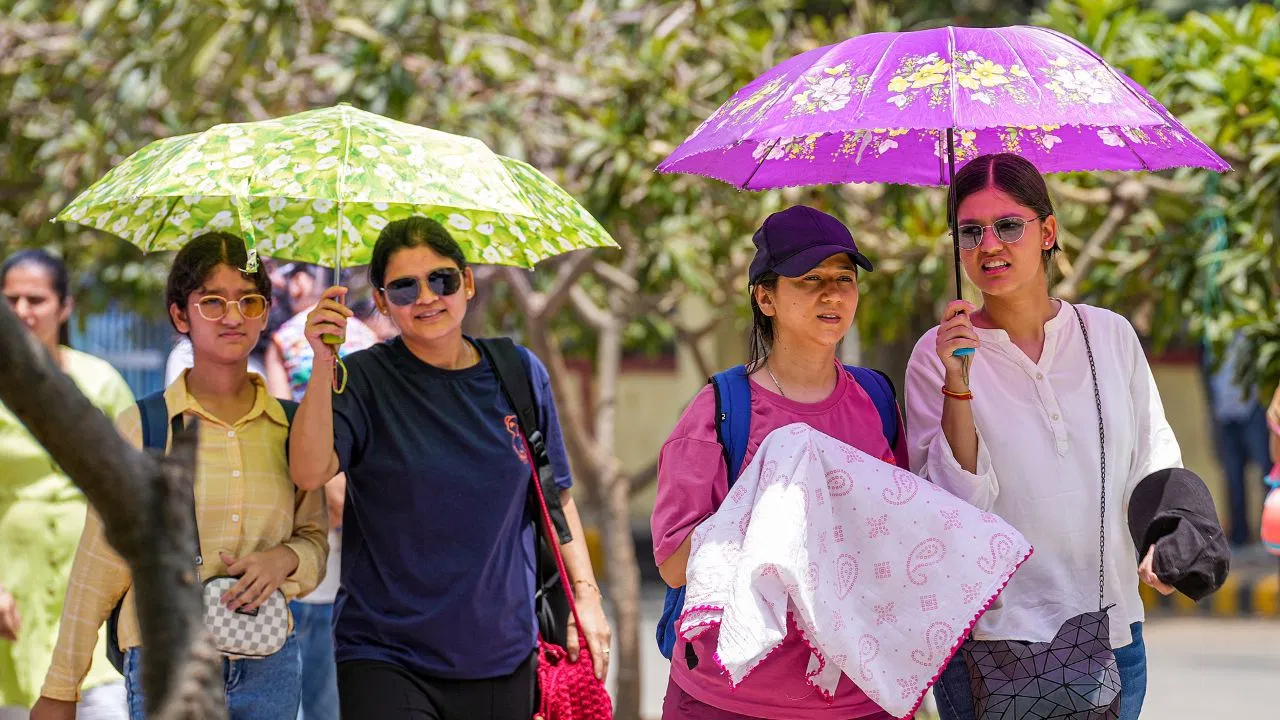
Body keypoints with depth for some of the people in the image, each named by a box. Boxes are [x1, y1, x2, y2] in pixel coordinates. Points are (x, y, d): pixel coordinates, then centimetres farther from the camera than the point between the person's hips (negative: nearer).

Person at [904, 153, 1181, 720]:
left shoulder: (1111, 336, 4)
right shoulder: (938, 355, -4)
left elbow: (1154, 461, 13)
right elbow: (950, 503, -10)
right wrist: (958, 386, -20)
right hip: (992, 631, -3)